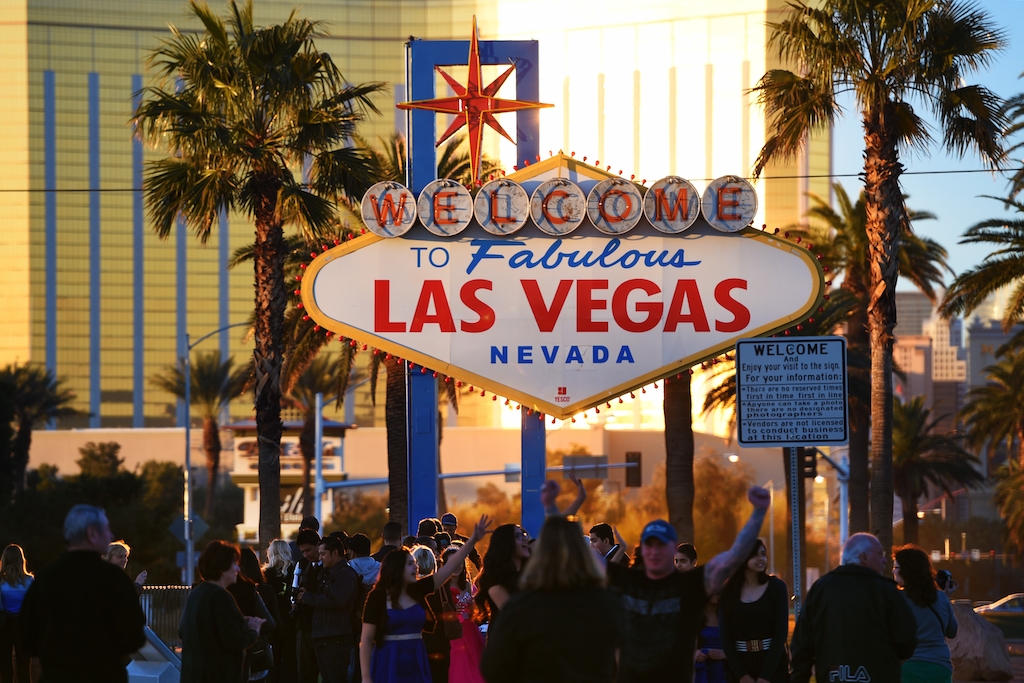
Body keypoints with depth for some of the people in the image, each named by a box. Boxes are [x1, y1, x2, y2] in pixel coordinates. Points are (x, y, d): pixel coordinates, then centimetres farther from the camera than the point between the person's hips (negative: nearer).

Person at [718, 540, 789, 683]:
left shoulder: (776, 587, 1)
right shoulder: (729, 593, 5)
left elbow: (781, 632, -4)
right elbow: (725, 636, 2)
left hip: (773, 665, -1)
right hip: (741, 663, 2)